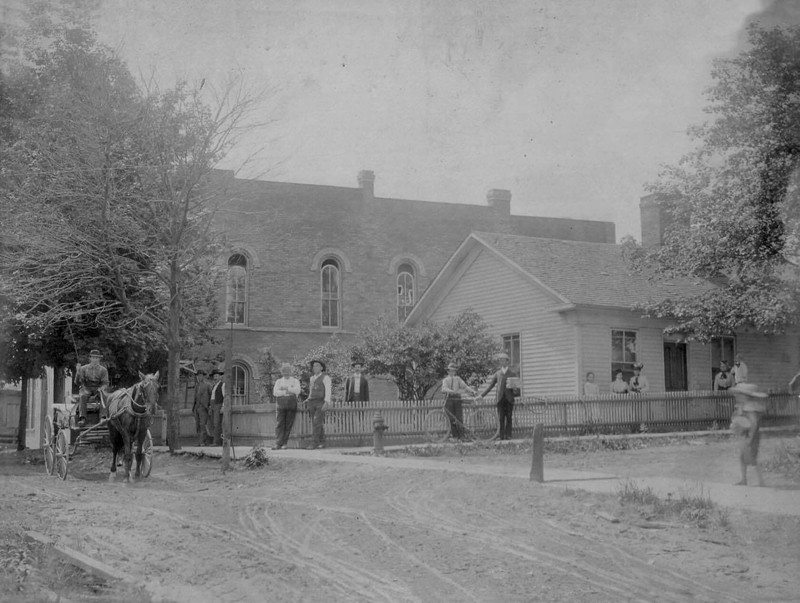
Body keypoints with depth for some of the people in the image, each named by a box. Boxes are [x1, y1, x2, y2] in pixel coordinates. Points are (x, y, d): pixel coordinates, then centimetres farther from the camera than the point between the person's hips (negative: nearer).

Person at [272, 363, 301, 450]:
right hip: (281, 404, 0)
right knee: (279, 424, -10)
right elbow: (275, 392, 2)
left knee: (289, 424, -4)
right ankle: (278, 444, -15)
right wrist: (286, 392, -8)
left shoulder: (295, 381, 15)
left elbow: (297, 390, -4)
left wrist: (285, 388, -9)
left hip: (292, 404, 0)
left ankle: (284, 443, 2)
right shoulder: (278, 381, 18)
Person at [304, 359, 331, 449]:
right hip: (312, 403, 6)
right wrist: (308, 402, 13)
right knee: (319, 424, 5)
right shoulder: (312, 378, 17)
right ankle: (321, 442, 9)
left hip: (321, 403, -6)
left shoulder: (325, 378, -4)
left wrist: (326, 403, -22)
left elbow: (328, 391, -12)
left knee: (317, 422, -16)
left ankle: (314, 442, -18)